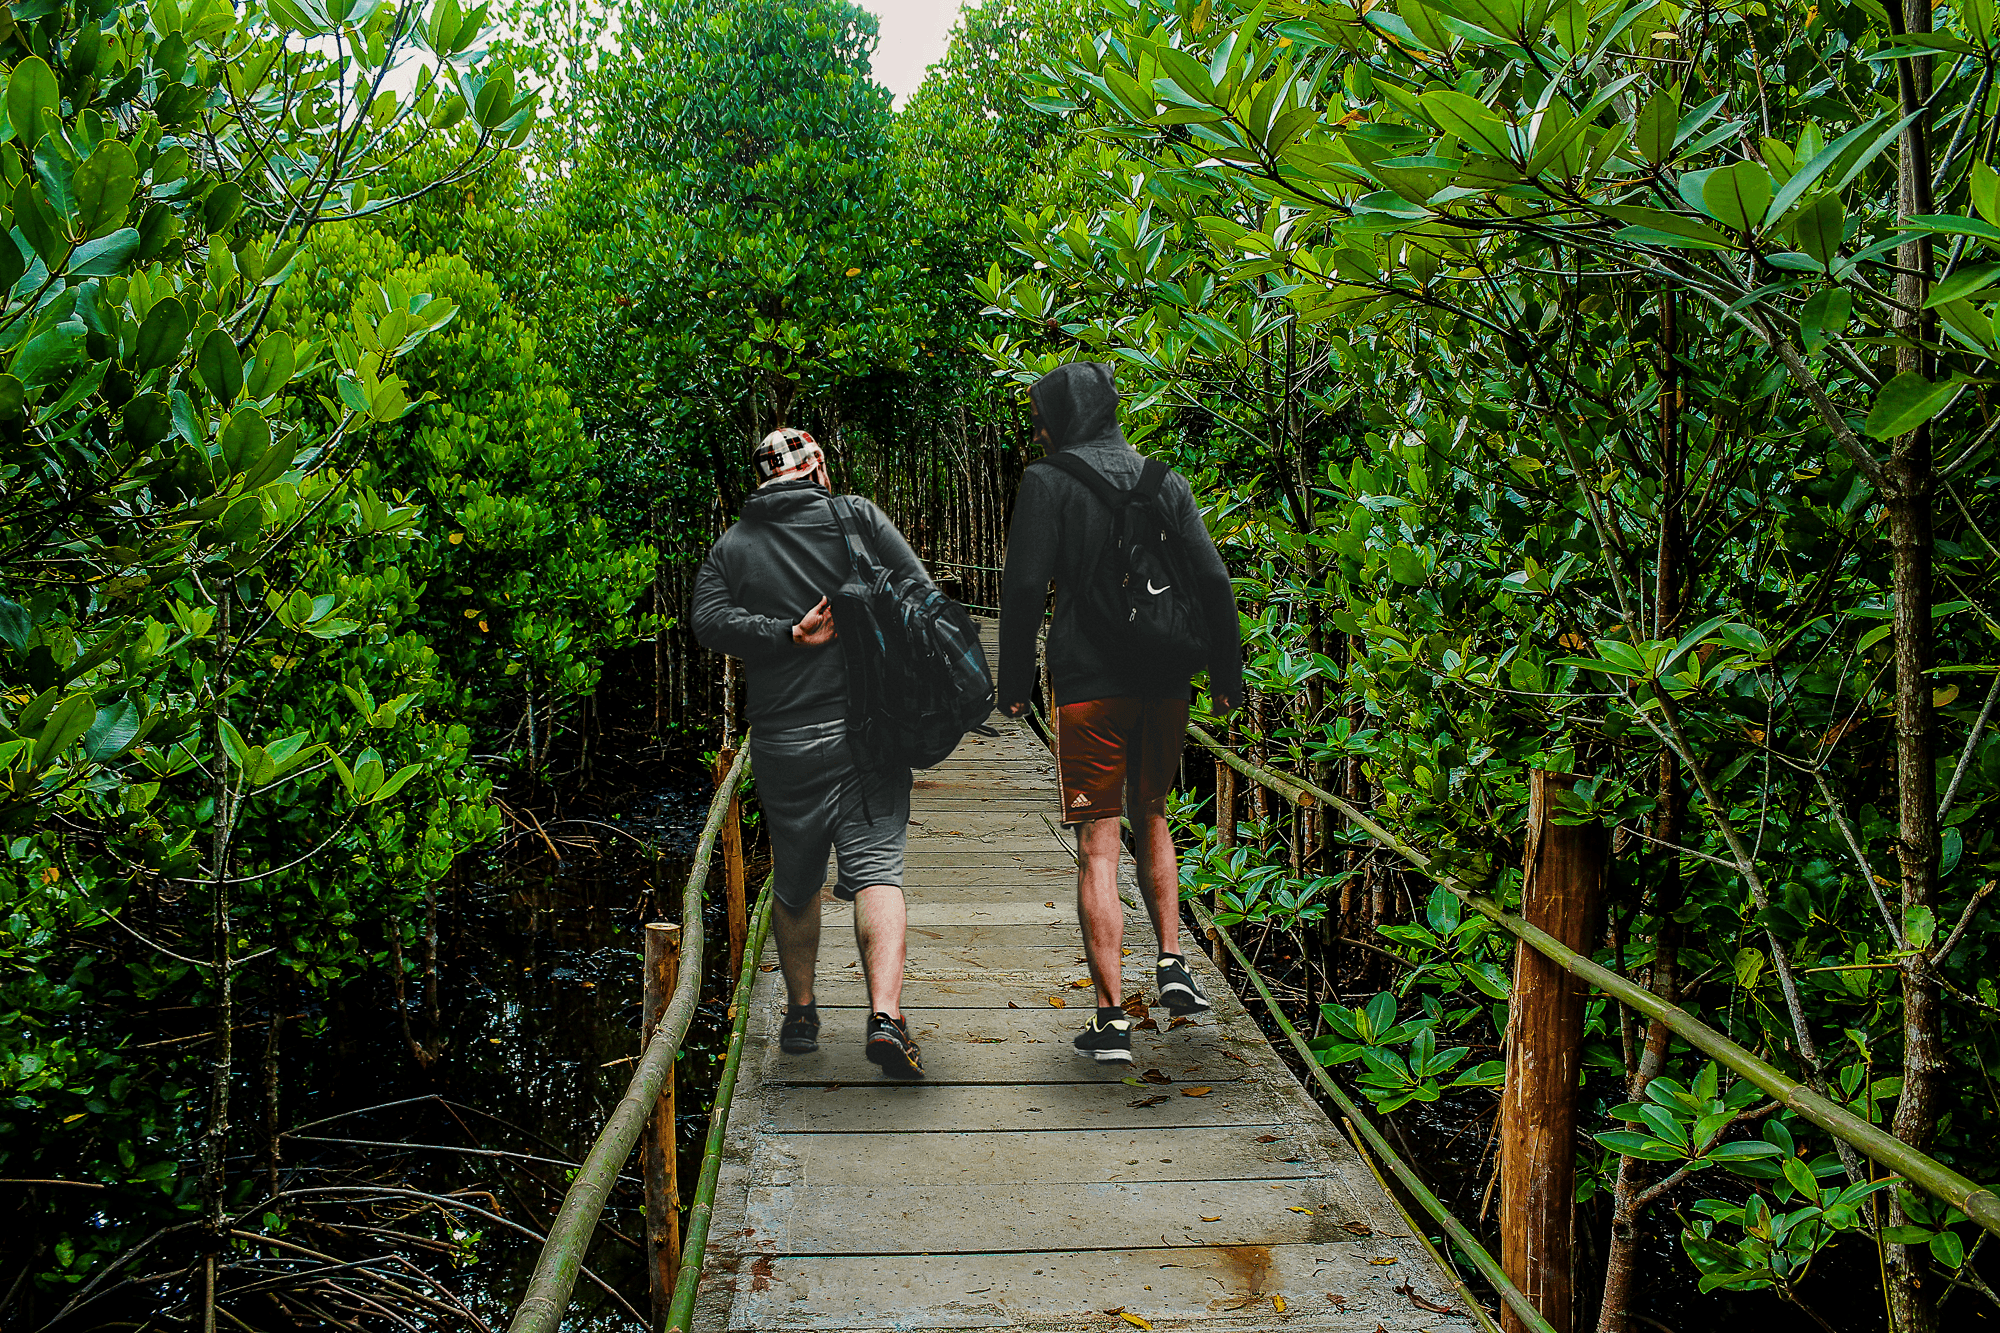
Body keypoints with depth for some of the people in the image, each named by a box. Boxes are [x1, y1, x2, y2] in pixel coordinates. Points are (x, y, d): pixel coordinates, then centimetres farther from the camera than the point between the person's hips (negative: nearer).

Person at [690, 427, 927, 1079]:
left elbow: (709, 620, -7)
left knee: (796, 884, 17)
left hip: (781, 743, 3)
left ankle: (800, 1015, 30)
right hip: (867, 730, -2)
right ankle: (885, 1015, -22)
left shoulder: (730, 547, 10)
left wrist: (788, 635, -10)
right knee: (875, 869, -6)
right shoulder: (856, 516, 3)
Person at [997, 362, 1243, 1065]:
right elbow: (1211, 579, 4)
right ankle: (1172, 964, 17)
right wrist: (1226, 673, 10)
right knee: (1150, 815, 25)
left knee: (1098, 845, -1)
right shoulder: (1165, 480, 9)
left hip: (1088, 684, -4)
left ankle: (1112, 1021, -1)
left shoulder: (1048, 481, -3)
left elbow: (1024, 586, -9)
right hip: (1164, 683, 4)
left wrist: (1015, 681, 0)